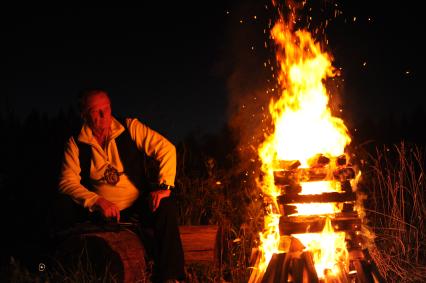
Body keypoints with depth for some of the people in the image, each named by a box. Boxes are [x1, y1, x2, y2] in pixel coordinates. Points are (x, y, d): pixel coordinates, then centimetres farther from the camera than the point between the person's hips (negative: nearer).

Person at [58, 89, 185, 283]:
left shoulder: (130, 128, -3)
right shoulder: (75, 144, -1)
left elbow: (165, 148, -7)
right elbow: (67, 182, -6)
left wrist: (164, 186, -21)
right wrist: (97, 202, -21)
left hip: (138, 206, 0)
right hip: (103, 213, 0)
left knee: (166, 206, -29)